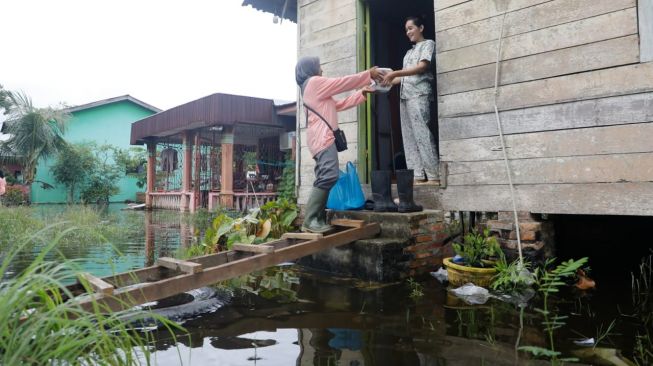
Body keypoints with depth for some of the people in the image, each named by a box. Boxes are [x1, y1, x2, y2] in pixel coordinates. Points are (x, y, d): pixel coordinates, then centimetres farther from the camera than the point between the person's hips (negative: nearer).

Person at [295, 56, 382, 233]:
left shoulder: (316, 89, 29)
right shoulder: (314, 82, -1)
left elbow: (339, 104, 29)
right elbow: (344, 82, -1)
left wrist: (362, 93, 28)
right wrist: (369, 74, 8)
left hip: (322, 138, 11)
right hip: (322, 138, -11)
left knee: (324, 178, 5)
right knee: (329, 176, -22)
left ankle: (318, 219, 0)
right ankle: (310, 220, -25)